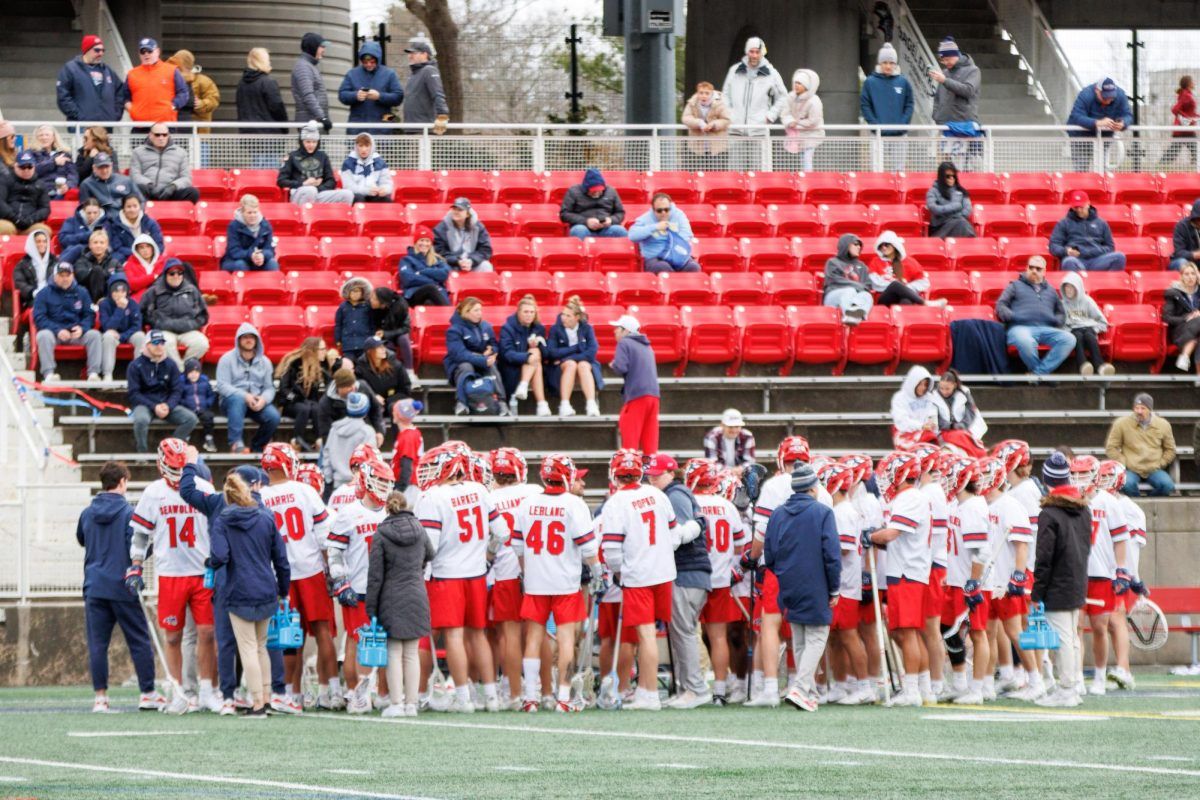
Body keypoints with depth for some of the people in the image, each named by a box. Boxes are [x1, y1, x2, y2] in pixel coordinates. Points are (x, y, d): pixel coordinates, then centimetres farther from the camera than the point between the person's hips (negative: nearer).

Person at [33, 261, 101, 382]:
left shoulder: (82, 293, 10)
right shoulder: (44, 294, 1)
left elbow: (90, 315, 8)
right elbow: (39, 318, -7)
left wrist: (82, 328, -15)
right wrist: (58, 330, -20)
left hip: (76, 333, 2)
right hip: (53, 332, -2)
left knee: (94, 334, -23)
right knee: (43, 335, -35)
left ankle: (93, 373, -26)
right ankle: (48, 374, -38)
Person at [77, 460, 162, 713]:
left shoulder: (88, 514, 5)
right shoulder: (129, 512, -8)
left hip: (94, 586, 3)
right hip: (123, 586, -3)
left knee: (97, 643, 4)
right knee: (139, 641, 5)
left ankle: (100, 696, 0)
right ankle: (147, 694, 5)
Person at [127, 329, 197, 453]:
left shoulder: (171, 365, 7)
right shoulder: (136, 365, -3)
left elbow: (177, 391, 6)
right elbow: (134, 394, -7)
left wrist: (168, 406, -15)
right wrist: (154, 407, -19)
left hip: (167, 404, 4)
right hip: (144, 404, -4)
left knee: (191, 418, -20)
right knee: (141, 419, -38)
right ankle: (143, 452, -17)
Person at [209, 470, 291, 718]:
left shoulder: (222, 521, -7)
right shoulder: (266, 519, 3)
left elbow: (220, 557, -19)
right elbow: (281, 558, 7)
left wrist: (210, 564, 5)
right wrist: (284, 590, 18)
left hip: (239, 593, -4)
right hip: (266, 591, 4)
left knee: (248, 648, 1)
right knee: (261, 646, 18)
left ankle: (258, 703, -2)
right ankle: (266, 696, 20)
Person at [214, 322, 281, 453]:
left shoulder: (264, 361, 11)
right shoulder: (227, 359, -1)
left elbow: (269, 388, 6)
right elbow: (222, 386, -11)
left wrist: (263, 399, -19)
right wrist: (245, 396, -24)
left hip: (257, 402, 3)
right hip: (232, 400, -3)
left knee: (273, 417, -25)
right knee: (238, 399, -39)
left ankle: (257, 446, 1)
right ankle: (236, 443, -43)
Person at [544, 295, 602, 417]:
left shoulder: (586, 329, 3)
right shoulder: (555, 329, 1)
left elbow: (592, 351, -9)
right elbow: (551, 352, -10)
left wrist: (566, 355, -15)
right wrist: (575, 348, -10)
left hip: (584, 363, 1)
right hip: (560, 367, -1)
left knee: (583, 365, -33)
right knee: (571, 364, -34)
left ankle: (591, 405, -49)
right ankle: (564, 405, -46)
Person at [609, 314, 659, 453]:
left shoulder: (624, 343, -1)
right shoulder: (647, 346, 21)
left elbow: (620, 368, -14)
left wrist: (612, 365, 8)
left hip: (636, 395, -7)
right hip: (653, 394, 7)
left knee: (630, 438, -3)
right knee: (649, 439, 6)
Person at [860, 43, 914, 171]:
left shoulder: (903, 82, 7)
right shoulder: (870, 82, 3)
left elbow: (909, 106, 8)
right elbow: (864, 106, 1)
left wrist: (902, 124, -6)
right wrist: (875, 124, -10)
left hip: (899, 136, 1)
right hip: (879, 136, -1)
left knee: (898, 170, 1)